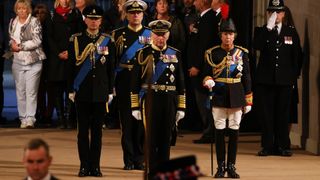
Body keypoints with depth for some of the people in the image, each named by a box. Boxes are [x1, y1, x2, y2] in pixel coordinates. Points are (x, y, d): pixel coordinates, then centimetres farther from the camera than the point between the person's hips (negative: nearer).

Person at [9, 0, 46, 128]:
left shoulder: (34, 22, -4)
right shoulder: (13, 23, 13)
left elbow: (37, 41, -12)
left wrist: (20, 46, -11)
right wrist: (12, 45, -1)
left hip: (33, 61, -5)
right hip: (18, 61, 5)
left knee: (31, 91, -8)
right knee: (20, 91, 4)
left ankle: (30, 119, -9)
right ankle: (23, 118, 10)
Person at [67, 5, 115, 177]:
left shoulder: (108, 41, 5)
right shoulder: (76, 40, 2)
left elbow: (111, 68, 7)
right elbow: (71, 66, 3)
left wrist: (110, 91, 5)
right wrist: (71, 89, -1)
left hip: (100, 92, 1)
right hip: (82, 92, -1)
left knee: (97, 130, 4)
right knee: (83, 130, 1)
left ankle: (95, 166, 8)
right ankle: (84, 166, 5)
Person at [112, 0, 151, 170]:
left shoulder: (150, 34, 8)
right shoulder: (118, 34, 5)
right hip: (124, 84, -1)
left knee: (142, 121, 2)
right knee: (127, 121, 1)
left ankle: (139, 159, 10)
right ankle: (129, 160, 7)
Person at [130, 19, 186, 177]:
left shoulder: (175, 54, 9)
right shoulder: (143, 54, 1)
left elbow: (180, 82, 10)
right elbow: (135, 82, 0)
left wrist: (181, 107, 7)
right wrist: (135, 106, -4)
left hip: (169, 100, 3)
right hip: (150, 100, -2)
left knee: (166, 138, 6)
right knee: (151, 136, -1)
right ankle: (152, 171, 6)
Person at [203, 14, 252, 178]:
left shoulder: (242, 53, 4)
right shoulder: (212, 53, 1)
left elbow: (246, 78, 6)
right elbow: (207, 74, 6)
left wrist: (248, 101, 4)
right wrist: (208, 81, -19)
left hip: (236, 98, 1)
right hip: (219, 97, -1)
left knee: (234, 132, 3)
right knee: (220, 132, 1)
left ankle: (231, 166, 11)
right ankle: (221, 166, 8)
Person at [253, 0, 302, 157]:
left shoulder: (291, 32, 9)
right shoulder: (262, 31, 5)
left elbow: (297, 55, 12)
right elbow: (257, 46, -15)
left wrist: (294, 76, 7)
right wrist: (268, 28, -20)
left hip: (284, 81, 1)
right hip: (265, 79, -1)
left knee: (283, 114, 1)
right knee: (265, 114, -1)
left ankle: (283, 146, 8)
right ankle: (267, 146, 6)